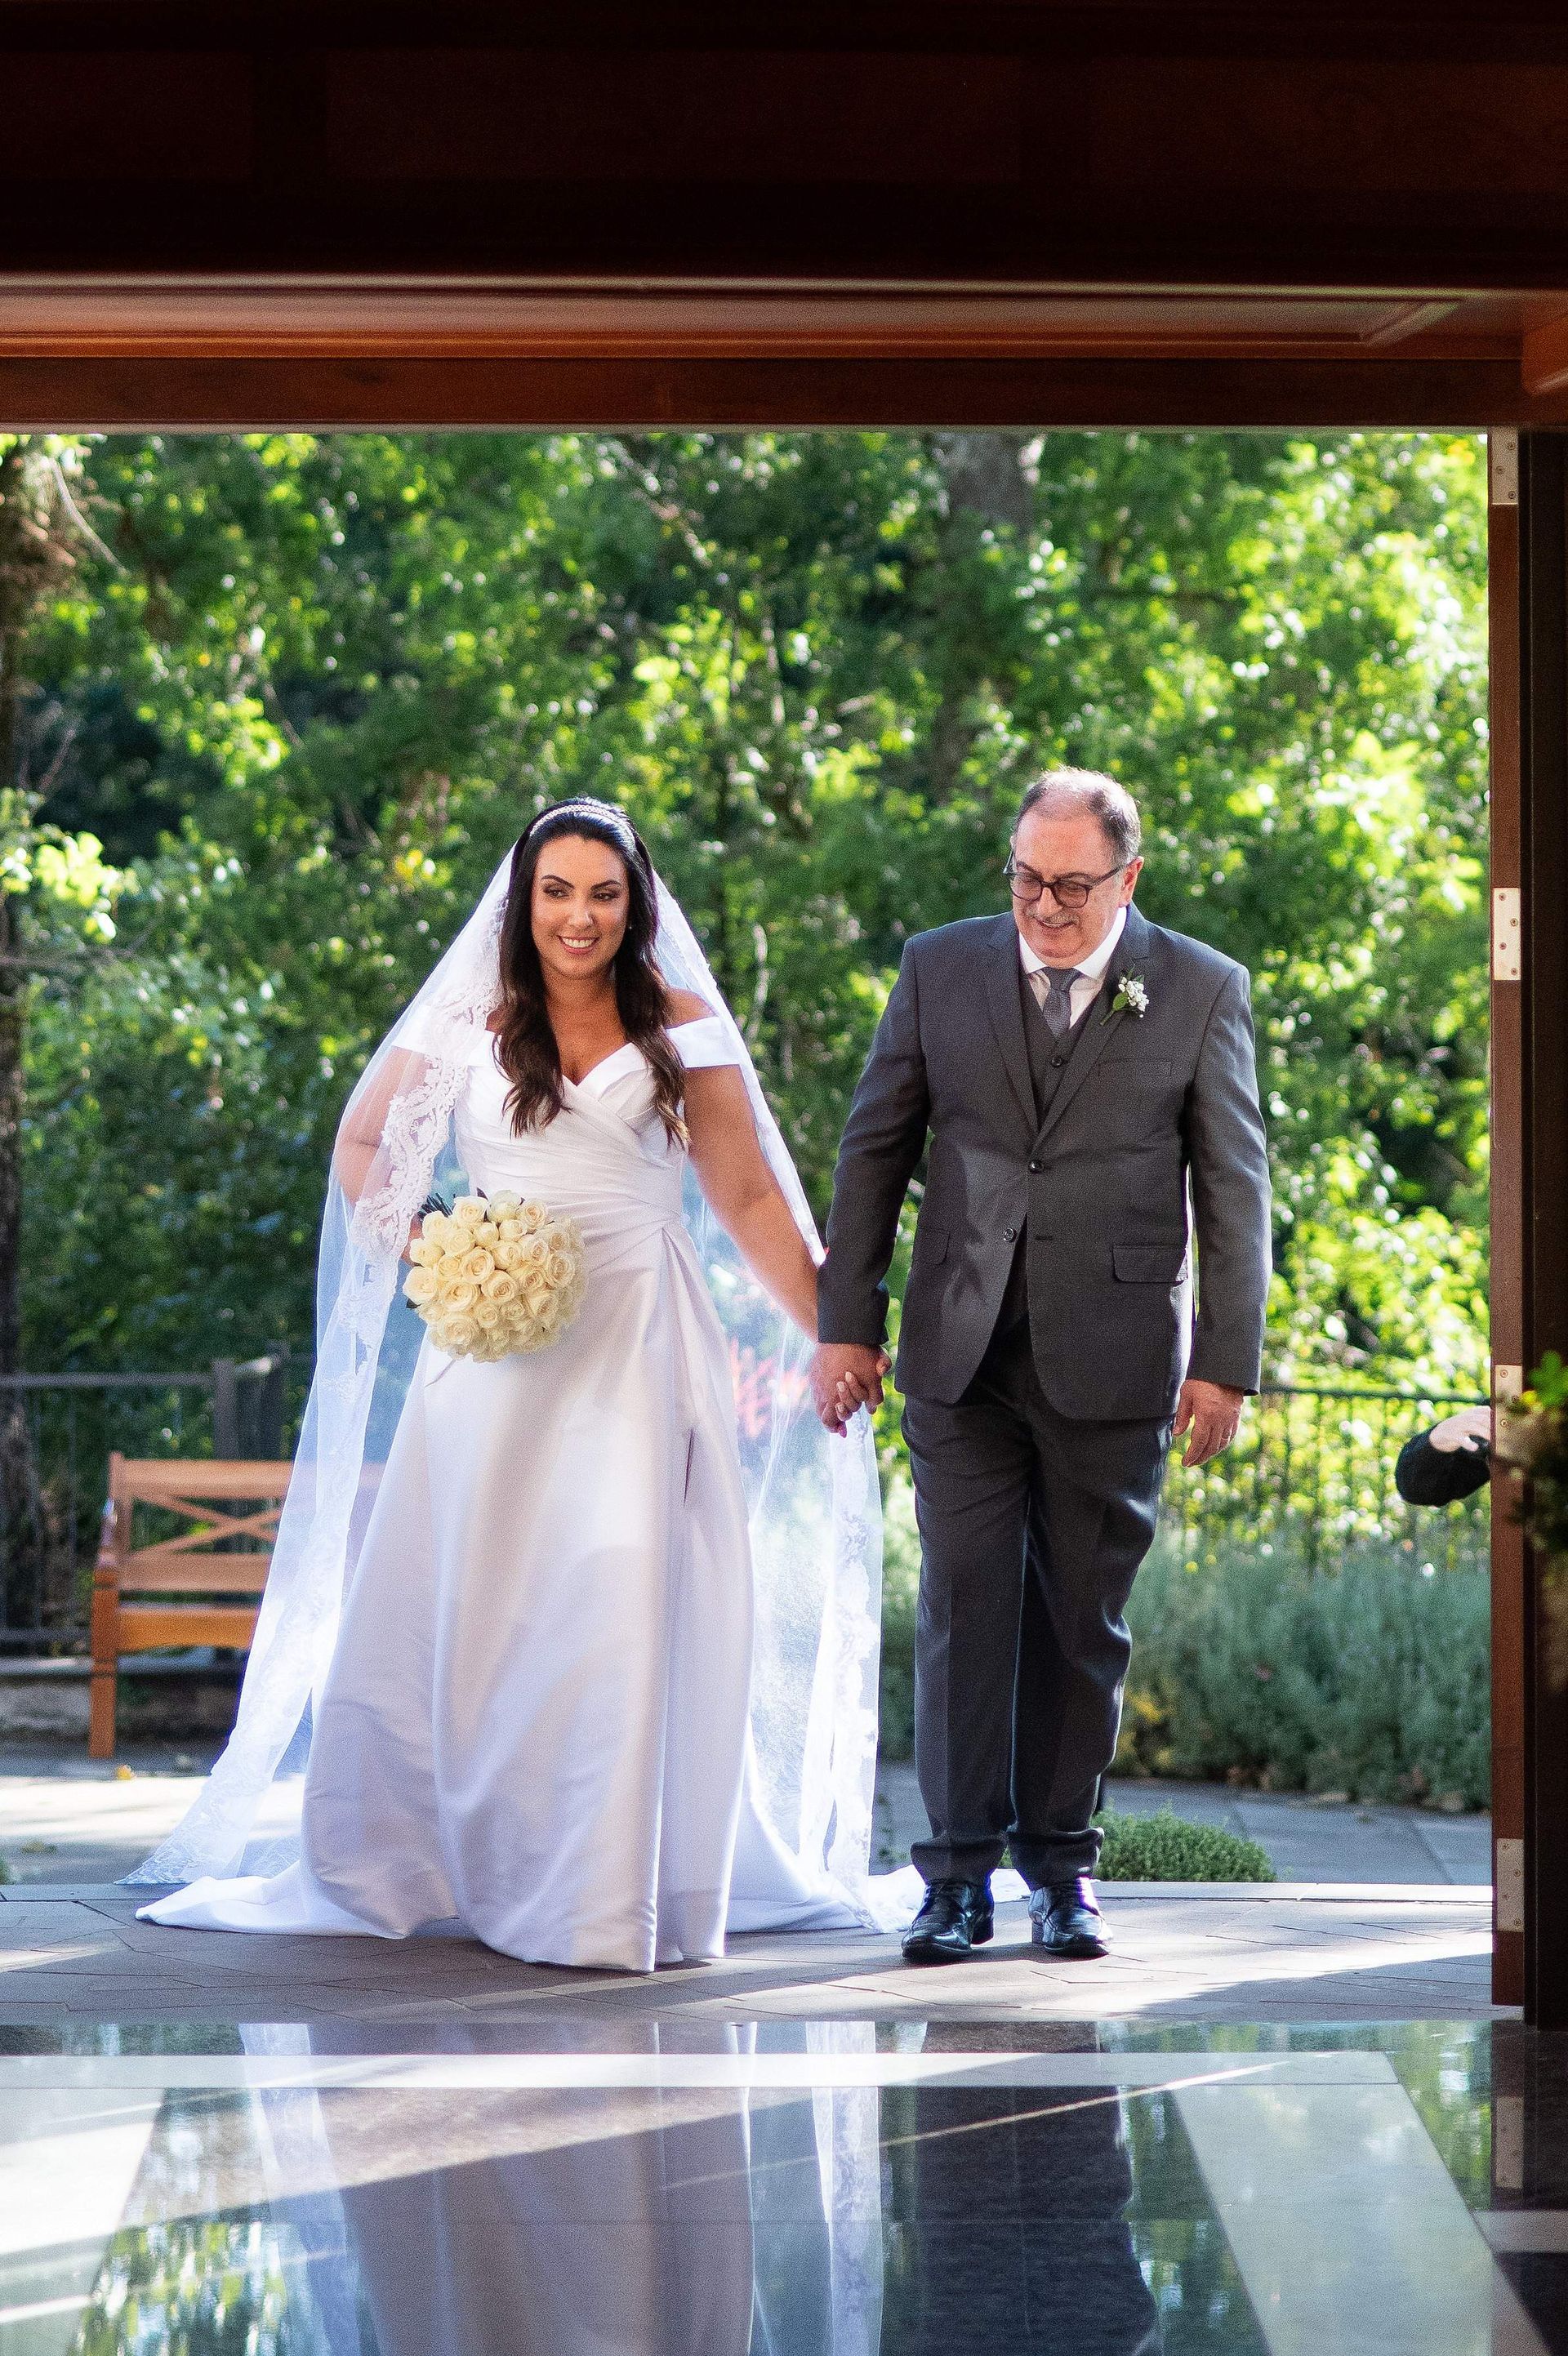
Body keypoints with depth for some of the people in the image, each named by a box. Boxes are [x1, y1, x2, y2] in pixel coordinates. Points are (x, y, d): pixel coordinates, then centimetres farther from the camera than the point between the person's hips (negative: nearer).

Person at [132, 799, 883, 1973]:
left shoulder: (685, 1030, 5)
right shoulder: (466, 1026, 6)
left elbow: (752, 1198, 8)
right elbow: (364, 1144, 15)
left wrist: (837, 1334, 3)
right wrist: (425, 1251, -1)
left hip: (640, 1348, 0)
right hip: (498, 1352, 0)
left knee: (628, 1605, -6)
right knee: (466, 1603, 2)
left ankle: (609, 1889, 4)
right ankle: (394, 1865, 15)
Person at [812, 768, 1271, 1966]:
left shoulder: (1202, 990, 2)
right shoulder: (940, 968, 6)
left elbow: (1235, 1184, 4)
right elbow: (875, 1149, 9)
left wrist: (1227, 1361, -1)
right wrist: (846, 1321, 5)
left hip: (1113, 1361, -1)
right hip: (960, 1354, 1)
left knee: (1081, 1621, 6)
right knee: (966, 1606, -3)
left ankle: (1061, 1860, 17)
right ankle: (959, 1872, 0)